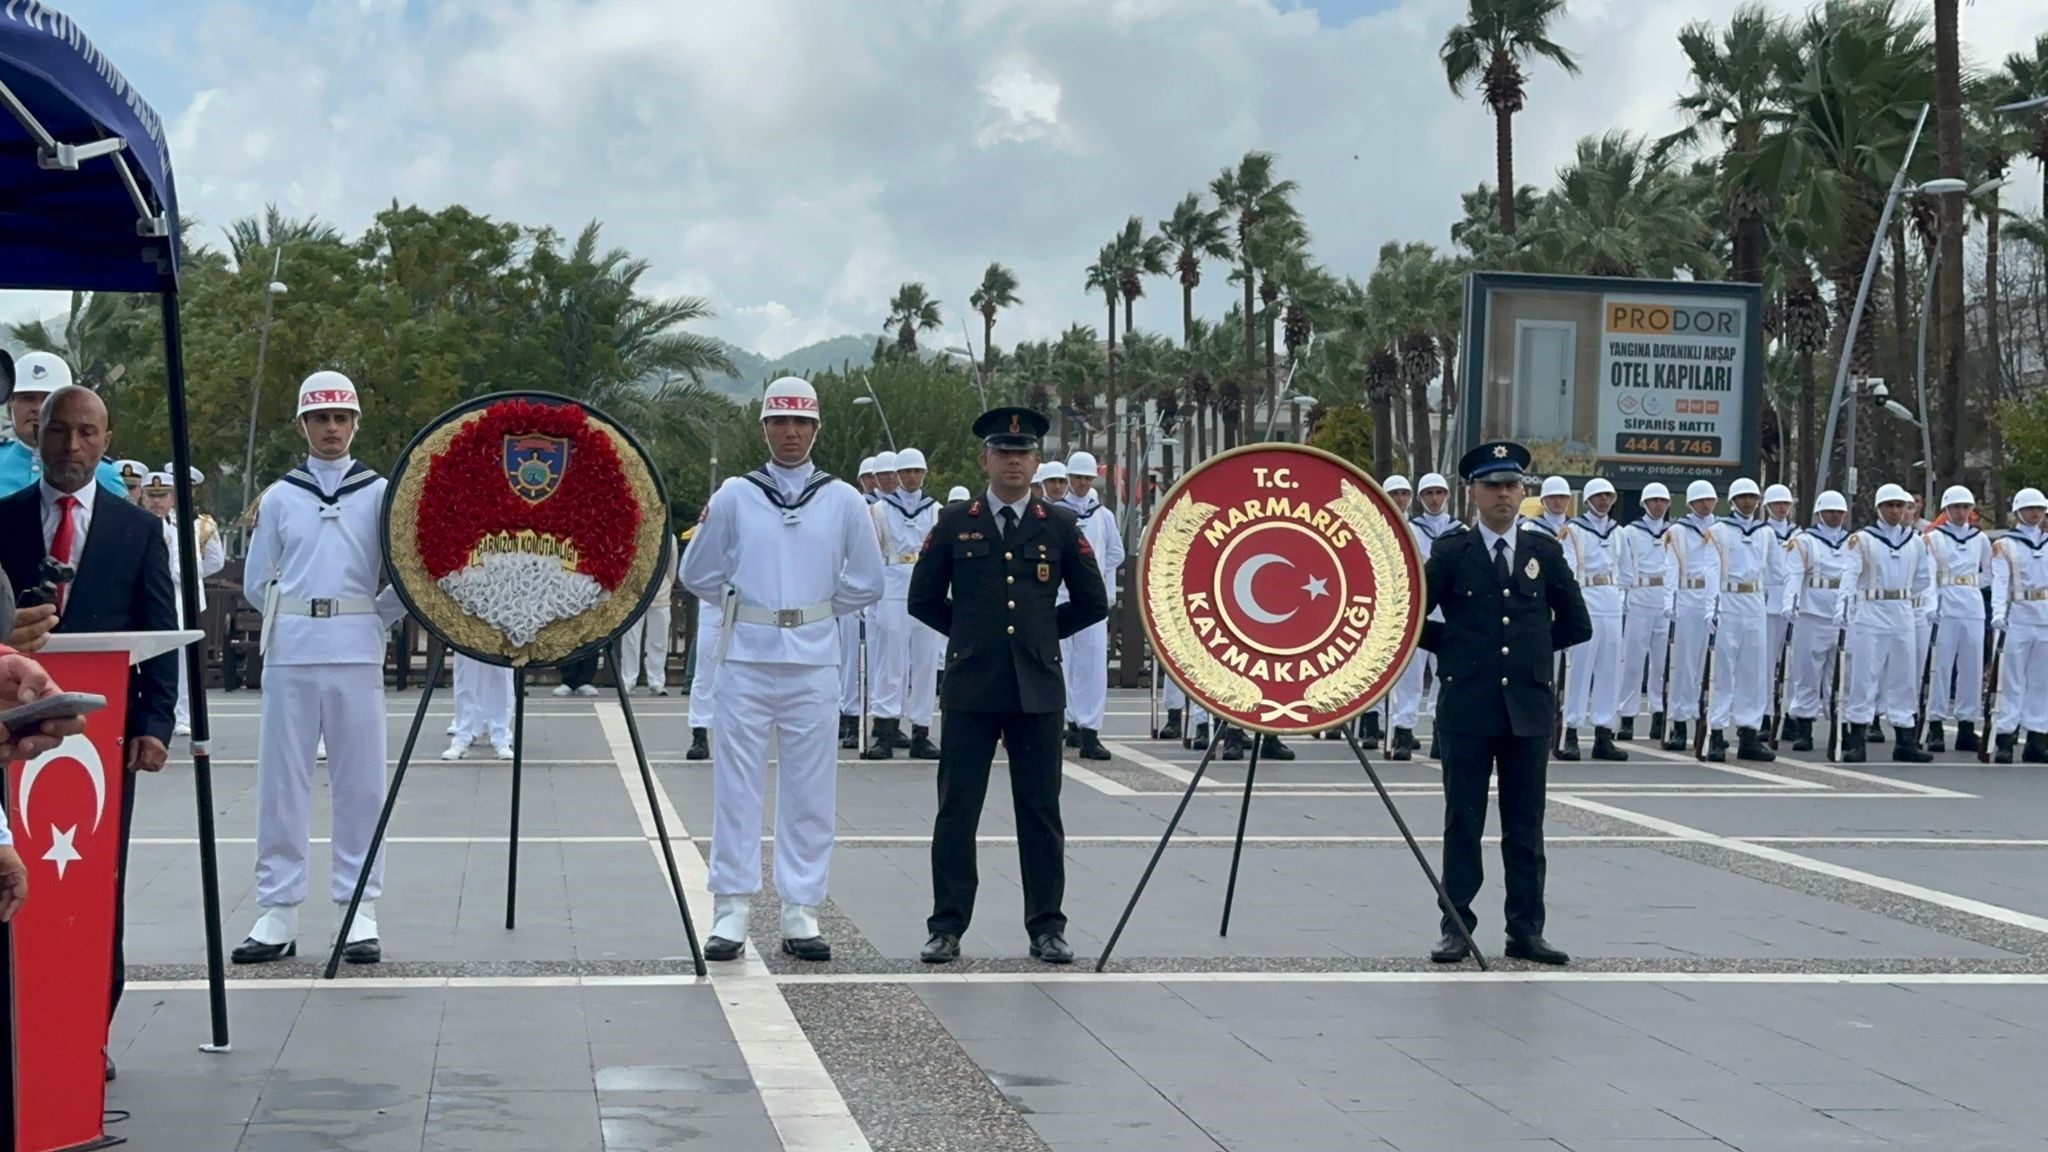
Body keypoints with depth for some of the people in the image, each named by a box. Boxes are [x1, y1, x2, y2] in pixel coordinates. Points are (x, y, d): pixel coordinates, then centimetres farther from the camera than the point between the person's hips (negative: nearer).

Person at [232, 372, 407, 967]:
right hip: (290, 650, 1)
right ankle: (278, 912, 7)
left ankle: (361, 912, 5)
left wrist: (377, 621, 0)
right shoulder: (279, 497, 11)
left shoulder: (380, 493, 7)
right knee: (280, 780, 1)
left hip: (357, 651, -1)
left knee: (360, 781, 0)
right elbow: (256, 582, 13)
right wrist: (293, 619, 6)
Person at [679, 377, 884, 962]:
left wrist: (817, 608, 6)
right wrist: (741, 604, 7)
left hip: (813, 660, 1)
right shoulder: (733, 496, 3)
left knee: (809, 790, 4)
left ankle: (801, 913, 10)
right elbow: (698, 574, 11)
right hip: (745, 657, -1)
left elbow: (867, 584, 10)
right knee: (736, 786, 0)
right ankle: (731, 911, 6)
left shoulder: (844, 501, 5)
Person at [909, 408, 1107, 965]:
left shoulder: (1061, 525, 6)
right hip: (971, 687, 0)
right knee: (957, 809, 1)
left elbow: (1093, 603, 12)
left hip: (1038, 688, 0)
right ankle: (947, 925, 8)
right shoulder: (955, 524, 5)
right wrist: (969, 632, 10)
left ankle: (1047, 927, 12)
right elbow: (923, 598, 12)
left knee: (1041, 811, 4)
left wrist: (1042, 632, 11)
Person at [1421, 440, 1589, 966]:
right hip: (1468, 706, -2)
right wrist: (1455, 647, 3)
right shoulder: (1452, 551, 1)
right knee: (1463, 824, 3)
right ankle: (1456, 928, 9)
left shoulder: (1545, 551, 7)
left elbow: (1576, 625, 15)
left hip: (1529, 706, 2)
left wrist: (1532, 646, 12)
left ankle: (1526, 931, 12)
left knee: (1525, 827, 6)